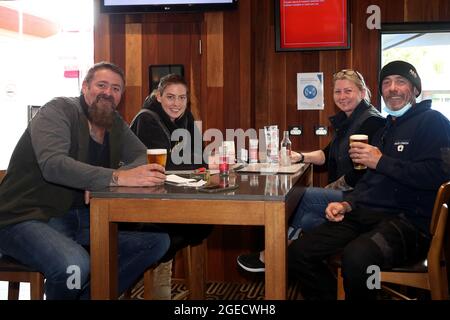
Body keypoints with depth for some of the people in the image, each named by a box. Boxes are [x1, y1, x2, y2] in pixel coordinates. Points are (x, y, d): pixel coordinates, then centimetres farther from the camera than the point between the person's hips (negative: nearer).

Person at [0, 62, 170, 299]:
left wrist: (100, 182, -18)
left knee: (157, 240, -8)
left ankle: (91, 295, 0)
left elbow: (144, 158, 3)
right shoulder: (58, 111, -11)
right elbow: (53, 164, -28)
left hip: (83, 218, 7)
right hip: (29, 218, -7)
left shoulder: (115, 124, 10)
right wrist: (117, 177, -39)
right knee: (74, 265, -36)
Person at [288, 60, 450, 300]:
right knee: (297, 254, -9)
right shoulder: (384, 130, 26)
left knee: (356, 257, -38)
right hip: (365, 215, 8)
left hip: (408, 220, -7)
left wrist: (381, 162, -9)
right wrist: (348, 204, 8)